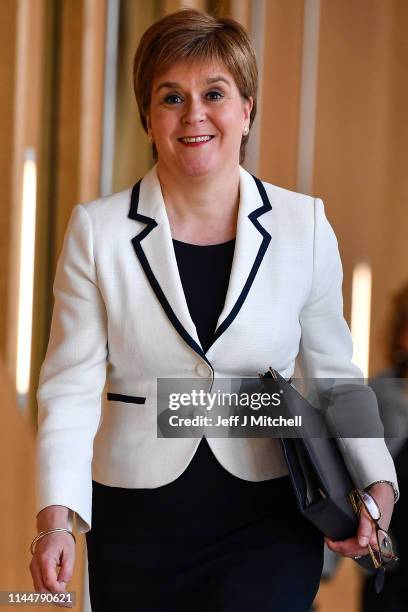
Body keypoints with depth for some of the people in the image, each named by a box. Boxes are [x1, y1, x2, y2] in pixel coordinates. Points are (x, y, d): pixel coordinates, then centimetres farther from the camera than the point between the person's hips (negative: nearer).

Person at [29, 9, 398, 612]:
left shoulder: (304, 225, 0)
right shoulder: (97, 230, -2)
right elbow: (71, 386, -3)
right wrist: (56, 517, -16)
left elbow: (333, 371, 9)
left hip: (270, 523, 0)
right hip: (137, 524, 1)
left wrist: (374, 480, -5)